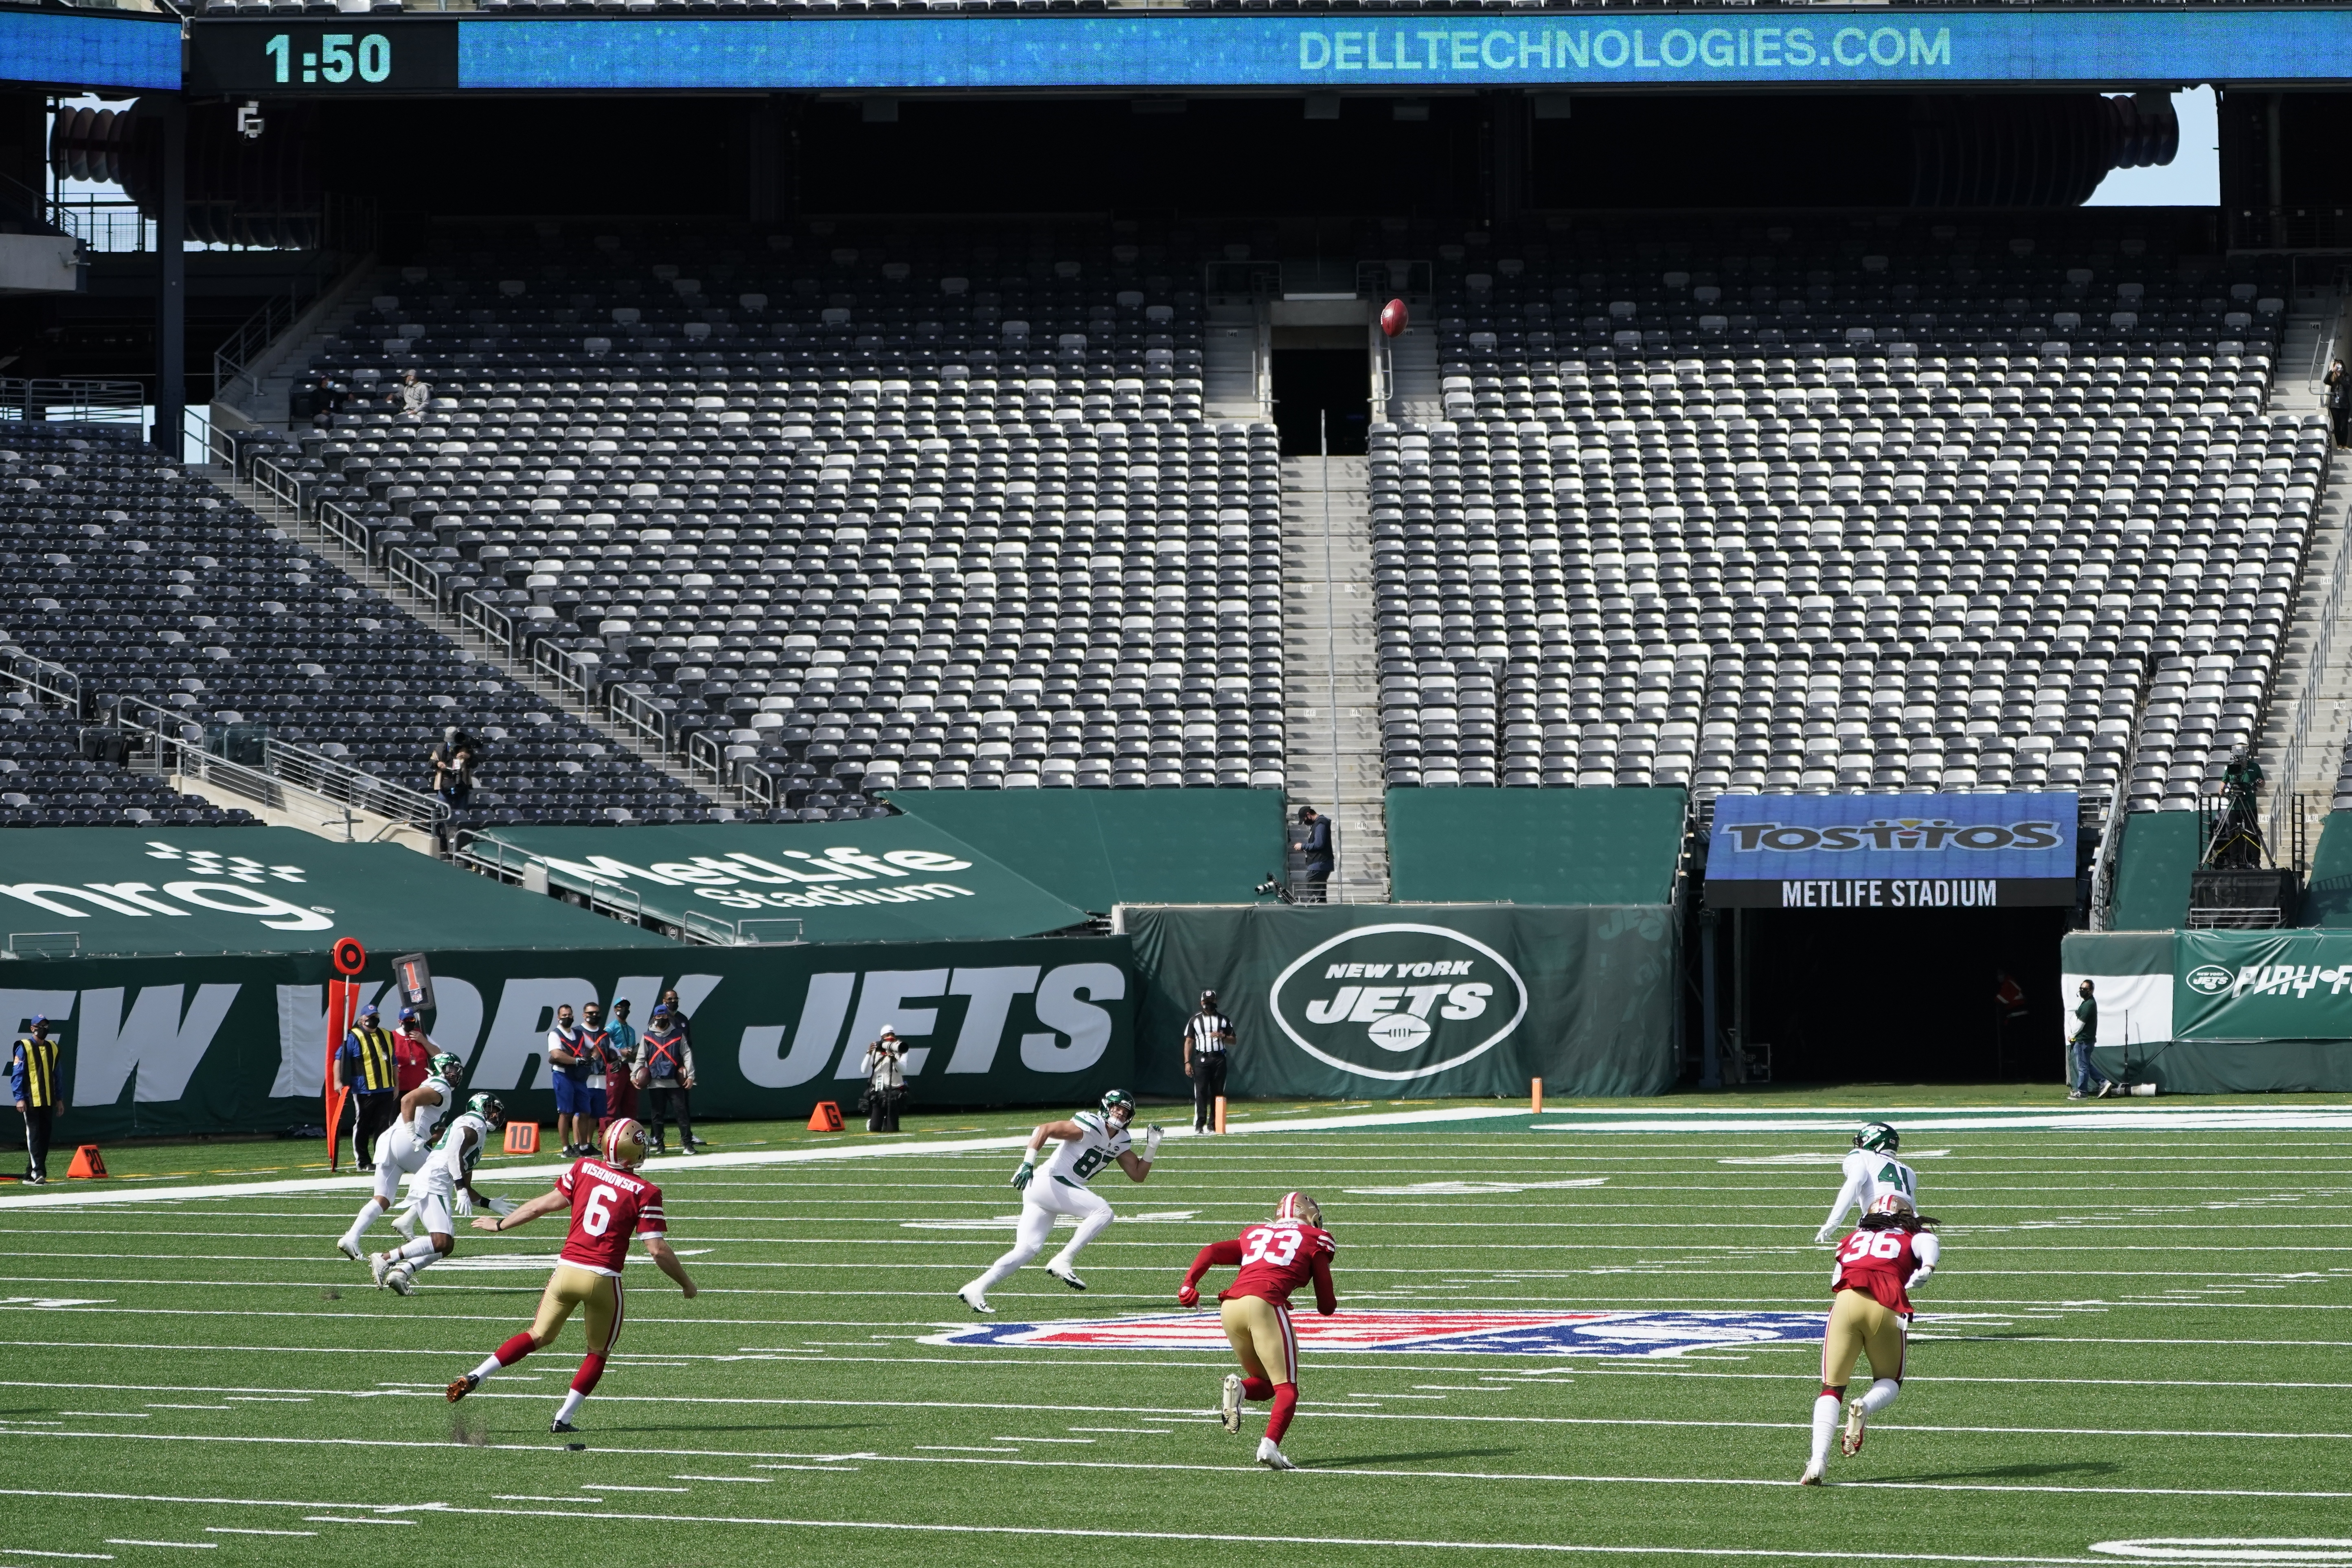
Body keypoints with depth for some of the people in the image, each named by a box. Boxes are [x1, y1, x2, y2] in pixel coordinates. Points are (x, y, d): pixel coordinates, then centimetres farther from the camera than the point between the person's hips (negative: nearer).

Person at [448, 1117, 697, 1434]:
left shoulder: (584, 1169, 5)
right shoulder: (645, 1193, -5)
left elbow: (545, 1204, 11)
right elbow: (658, 1250, -7)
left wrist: (500, 1224, 24)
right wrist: (686, 1283, 7)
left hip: (567, 1269, 3)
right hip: (603, 1278, -3)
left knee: (539, 1337, 19)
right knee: (598, 1353, 16)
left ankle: (474, 1377, 7)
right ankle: (563, 1419, 10)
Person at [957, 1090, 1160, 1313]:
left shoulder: (1121, 1141, 15)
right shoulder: (1091, 1125, -13)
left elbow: (1138, 1175, 17)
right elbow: (1044, 1129, -20)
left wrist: (1152, 1147, 3)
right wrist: (1028, 1164, -29)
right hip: (1048, 1183, -9)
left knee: (1027, 1248, 2)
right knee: (1103, 1212, -18)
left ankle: (976, 1289, -1)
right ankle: (1063, 1261, -17)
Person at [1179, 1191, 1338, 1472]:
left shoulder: (1255, 1236, 30)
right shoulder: (1314, 1241, 19)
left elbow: (1212, 1251, 13)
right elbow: (1327, 1307, 18)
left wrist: (1189, 1284, 2)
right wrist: (1327, 1303, 41)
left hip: (1230, 1306, 5)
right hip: (1265, 1303, -5)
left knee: (1266, 1383, 20)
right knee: (1286, 1389, -2)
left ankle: (1239, 1387, -11)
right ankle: (1270, 1446, -26)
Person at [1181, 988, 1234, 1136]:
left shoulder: (1224, 1020, 12)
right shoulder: (1195, 1020, 9)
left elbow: (1233, 1041, 12)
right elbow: (1189, 1042, 6)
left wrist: (1223, 1036, -10)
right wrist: (1187, 1062, -3)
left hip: (1219, 1059, 2)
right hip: (1202, 1058, -2)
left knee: (1217, 1092, 1)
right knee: (1201, 1092, -9)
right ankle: (1200, 1124, -12)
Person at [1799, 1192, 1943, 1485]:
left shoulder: (1853, 1241, 33)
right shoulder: (1913, 1238, 27)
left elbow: (1837, 1281, 20)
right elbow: (1929, 1243, 3)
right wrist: (1927, 1268, -14)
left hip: (1845, 1300, 1)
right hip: (1886, 1307, -1)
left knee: (1832, 1388, 11)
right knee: (1889, 1383, 23)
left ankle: (1818, 1460, -9)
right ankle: (1864, 1409, -11)